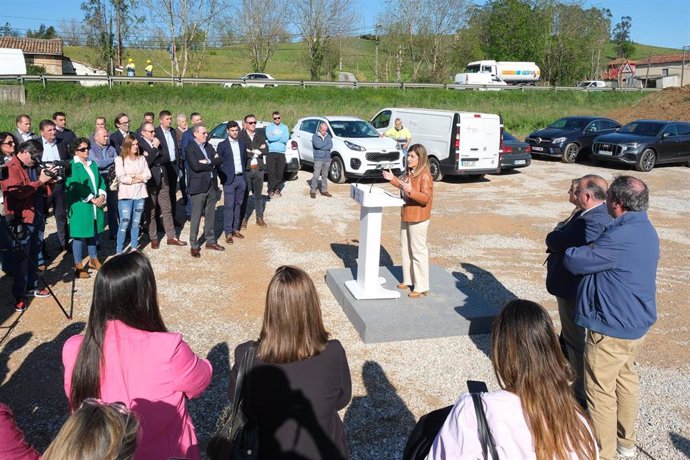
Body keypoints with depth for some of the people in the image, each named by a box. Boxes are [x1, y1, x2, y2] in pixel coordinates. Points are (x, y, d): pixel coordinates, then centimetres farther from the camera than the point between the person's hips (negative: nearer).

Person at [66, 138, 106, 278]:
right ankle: (78, 266, 7)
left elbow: (100, 181, 13)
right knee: (79, 235, -1)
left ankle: (93, 259, 30)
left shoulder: (92, 164, 13)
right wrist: (92, 199, -16)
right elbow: (75, 187, -16)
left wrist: (101, 195, -4)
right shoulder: (71, 166, -9)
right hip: (80, 206, -7)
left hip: (96, 205, 7)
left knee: (93, 232, 16)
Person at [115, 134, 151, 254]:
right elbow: (121, 178, -12)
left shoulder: (142, 159, 11)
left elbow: (148, 175, 3)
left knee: (136, 223, 10)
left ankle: (134, 248, 19)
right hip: (126, 195, -4)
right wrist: (139, 178, -7)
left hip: (140, 195, 4)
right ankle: (119, 251, -1)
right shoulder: (120, 159, -2)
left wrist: (134, 176, -9)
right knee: (124, 223, -6)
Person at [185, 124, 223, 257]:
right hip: (199, 186, -6)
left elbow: (219, 160, 2)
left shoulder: (209, 146, 13)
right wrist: (212, 163, -8)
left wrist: (208, 162, -14)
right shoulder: (190, 148, -8)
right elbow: (196, 166, -20)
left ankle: (211, 241, 25)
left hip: (212, 185, 6)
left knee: (210, 215, 14)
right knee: (196, 217, 0)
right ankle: (194, 246, 7)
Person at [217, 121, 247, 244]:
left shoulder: (242, 144, 10)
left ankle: (236, 229, 20)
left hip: (241, 178, 5)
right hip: (229, 179, -5)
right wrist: (222, 177, -5)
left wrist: (244, 174, 10)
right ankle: (228, 233, -1)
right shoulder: (222, 145, -4)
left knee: (238, 205, 10)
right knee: (229, 206, -4)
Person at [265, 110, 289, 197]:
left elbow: (286, 139, -5)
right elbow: (269, 138, -10)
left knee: (280, 172, 1)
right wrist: (281, 136, -5)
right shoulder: (269, 127, 9)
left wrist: (274, 137, -6)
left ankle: (277, 189, 13)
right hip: (271, 153, -1)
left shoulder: (284, 127, 12)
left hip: (281, 153, 2)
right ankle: (271, 190, 2)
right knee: (271, 172, -6)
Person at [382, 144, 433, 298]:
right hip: (406, 216, 10)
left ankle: (421, 287, 6)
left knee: (418, 251, -3)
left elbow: (426, 198, -24)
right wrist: (393, 179, 15)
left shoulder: (425, 176, -19)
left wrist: (410, 191, -35)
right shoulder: (410, 173, 8)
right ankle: (408, 280, 30)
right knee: (405, 248, 17)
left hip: (418, 219, -9)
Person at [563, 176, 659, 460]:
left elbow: (576, 262, -20)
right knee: (625, 377, 24)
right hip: (637, 321, 10)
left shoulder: (621, 237, -28)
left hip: (613, 327, -10)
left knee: (601, 391, 5)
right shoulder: (645, 230, 5)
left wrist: (566, 252, -1)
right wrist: (584, 250, 3)